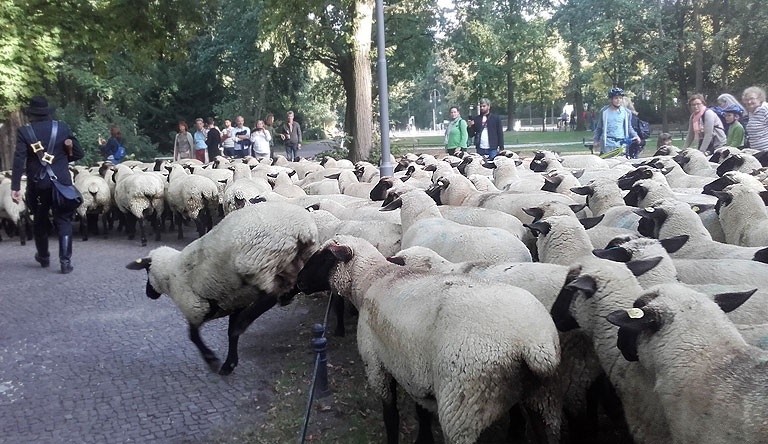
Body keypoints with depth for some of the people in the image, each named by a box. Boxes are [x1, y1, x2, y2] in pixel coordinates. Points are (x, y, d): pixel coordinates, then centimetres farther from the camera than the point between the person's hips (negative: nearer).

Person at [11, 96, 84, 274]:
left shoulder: (24, 132, -4)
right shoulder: (62, 127, -2)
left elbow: (19, 161, -11)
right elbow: (79, 153, 1)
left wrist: (15, 187, -11)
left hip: (37, 184, 0)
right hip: (62, 182, 0)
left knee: (40, 221, 18)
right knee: (63, 221, 5)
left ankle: (43, 257, 34)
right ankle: (65, 261, -5)